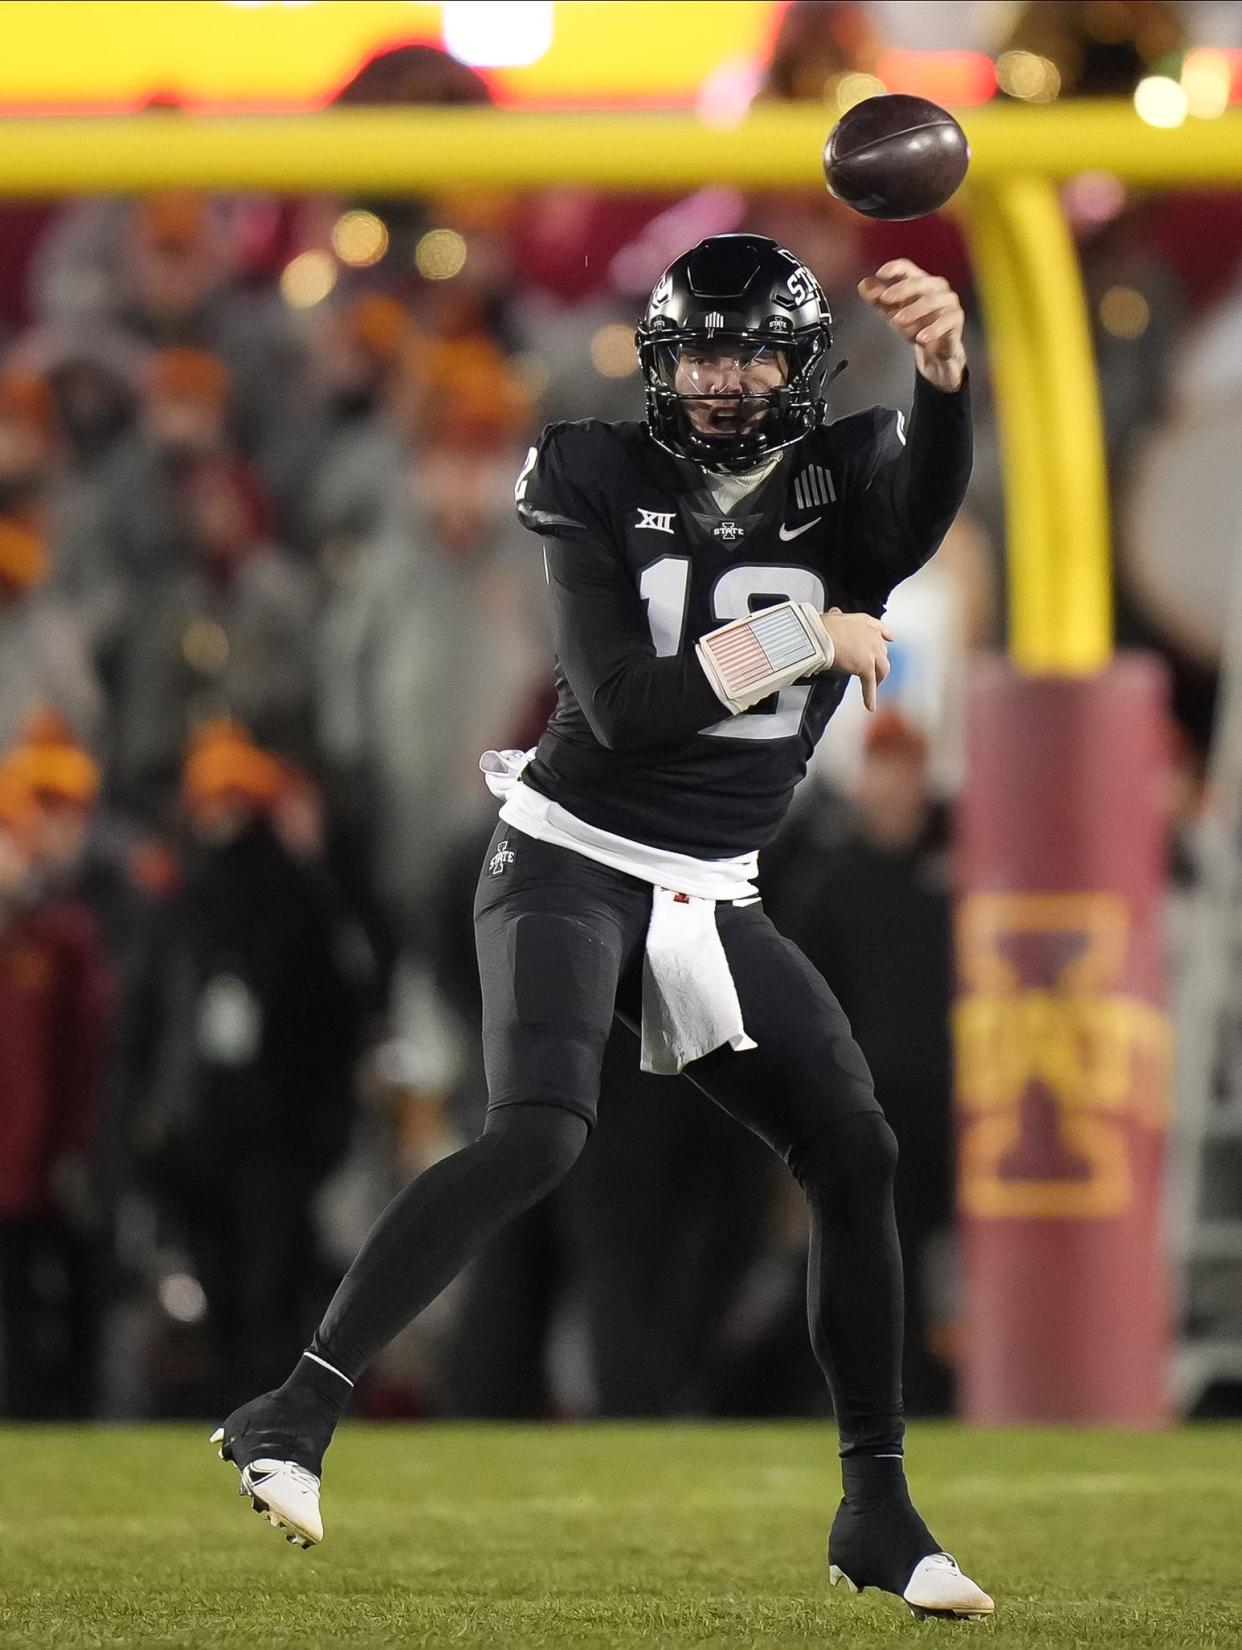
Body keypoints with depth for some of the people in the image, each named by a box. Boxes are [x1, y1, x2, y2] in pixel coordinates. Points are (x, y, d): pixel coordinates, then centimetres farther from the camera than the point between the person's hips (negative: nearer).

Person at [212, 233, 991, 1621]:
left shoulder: (851, 483, 0)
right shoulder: (606, 487, -5)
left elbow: (930, 503, -26)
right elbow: (624, 706, -16)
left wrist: (942, 372, -46)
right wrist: (809, 636, -16)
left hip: (711, 897, 4)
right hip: (570, 861, -4)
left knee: (855, 1151, -4)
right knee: (539, 1131, -26)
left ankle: (876, 1513, 7)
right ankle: (295, 1414, -28)